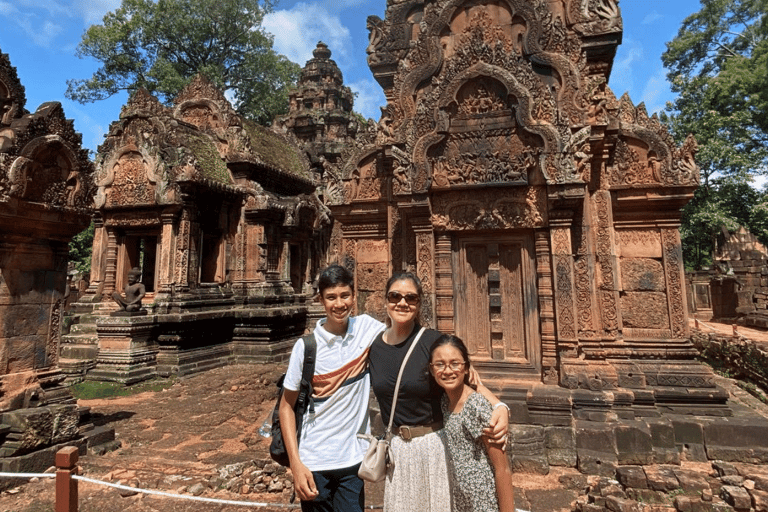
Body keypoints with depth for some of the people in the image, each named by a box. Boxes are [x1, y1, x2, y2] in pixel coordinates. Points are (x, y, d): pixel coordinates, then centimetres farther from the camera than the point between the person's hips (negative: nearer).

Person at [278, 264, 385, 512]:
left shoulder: (366, 327, -7)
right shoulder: (305, 346, -12)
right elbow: (286, 406, -5)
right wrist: (296, 464, -11)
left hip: (354, 460, 2)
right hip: (315, 463, -1)